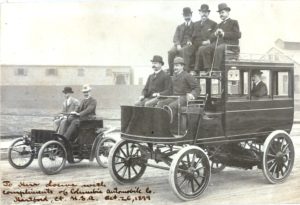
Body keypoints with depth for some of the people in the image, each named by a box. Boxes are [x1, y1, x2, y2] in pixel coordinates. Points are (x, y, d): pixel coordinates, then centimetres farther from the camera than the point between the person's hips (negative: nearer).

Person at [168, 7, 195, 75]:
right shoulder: (179, 27, 28)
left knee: (184, 51, -39)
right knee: (171, 52, -29)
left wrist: (190, 41, -15)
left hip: (189, 45, -3)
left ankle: (187, 71, -42)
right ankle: (171, 71, -30)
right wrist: (178, 44, -9)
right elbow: (175, 37, 13)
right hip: (180, 45, 3)